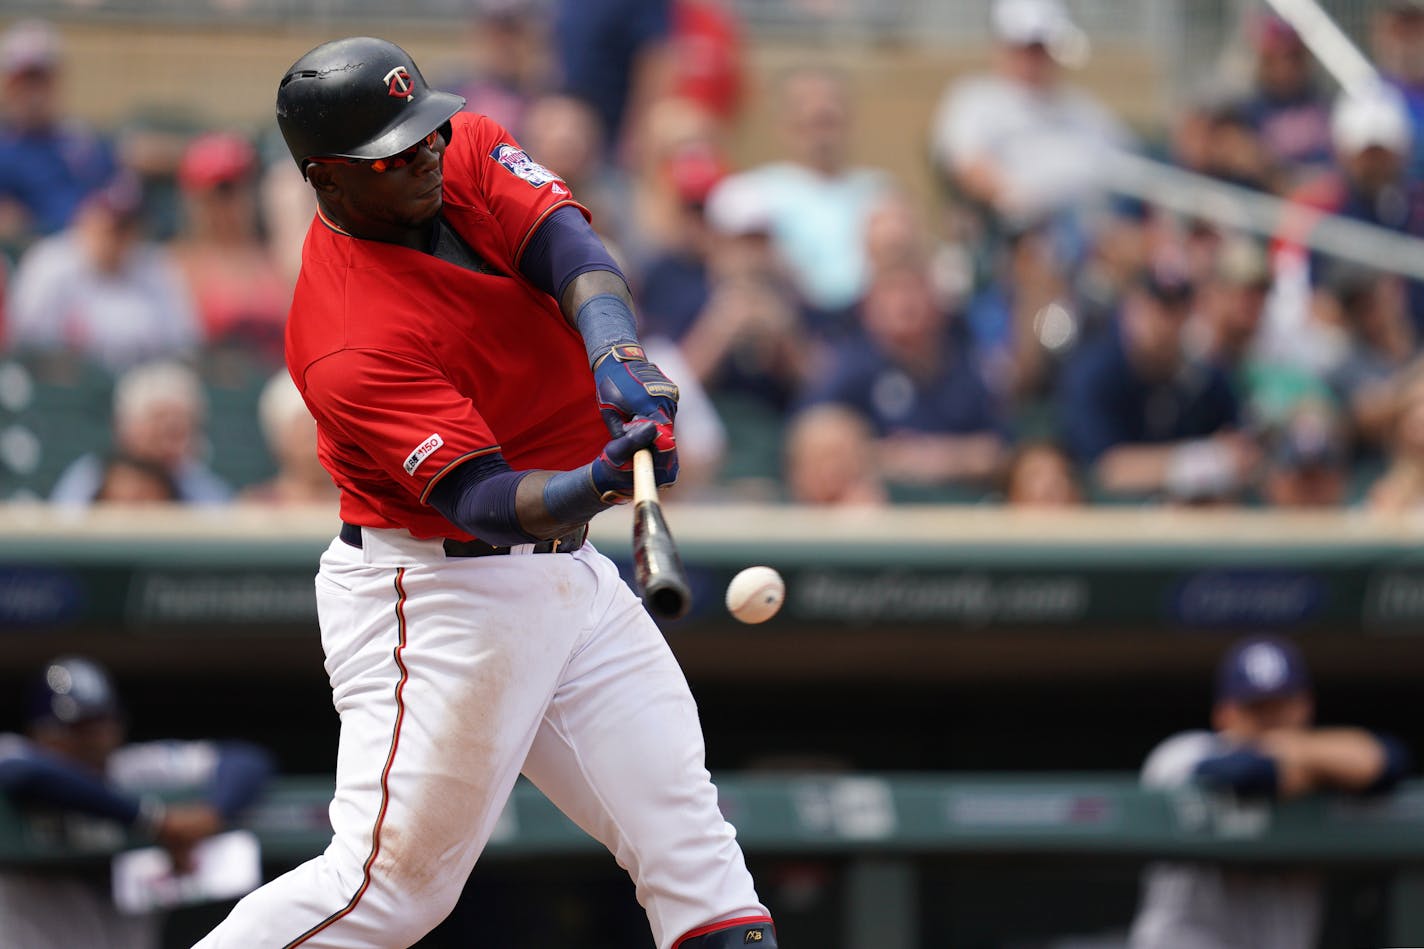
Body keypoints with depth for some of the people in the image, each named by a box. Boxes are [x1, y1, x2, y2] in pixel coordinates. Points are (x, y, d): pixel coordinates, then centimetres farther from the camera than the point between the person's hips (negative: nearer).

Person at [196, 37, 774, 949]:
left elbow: (572, 251, -18)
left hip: (570, 573, 8)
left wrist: (620, 357, -38)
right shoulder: (348, 346, -24)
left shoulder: (468, 153, -2)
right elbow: (480, 498, -30)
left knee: (686, 833, 3)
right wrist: (598, 482, -50)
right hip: (435, 596, -8)